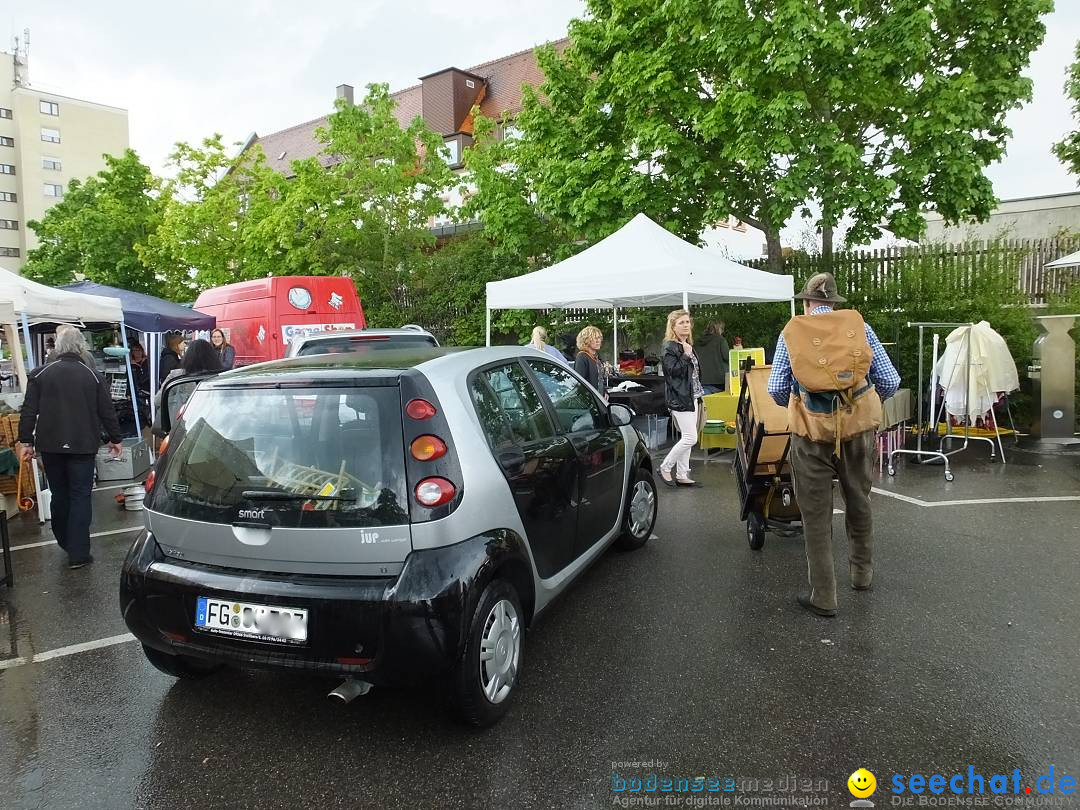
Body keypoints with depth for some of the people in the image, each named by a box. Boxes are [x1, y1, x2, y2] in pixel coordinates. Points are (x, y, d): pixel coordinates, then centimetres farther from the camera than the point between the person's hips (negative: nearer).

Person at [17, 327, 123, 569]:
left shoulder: (39, 374, 0)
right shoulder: (93, 375, -3)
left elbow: (29, 411, -1)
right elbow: (107, 411, 1)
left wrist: (26, 441, 7)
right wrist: (115, 439, 12)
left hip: (50, 446, 2)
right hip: (82, 446, -2)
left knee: (59, 495, 17)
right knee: (80, 497, 1)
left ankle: (65, 542, 32)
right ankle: (78, 554, -2)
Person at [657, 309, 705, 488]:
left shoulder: (688, 346, 16)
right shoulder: (670, 348, -10)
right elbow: (674, 371, -20)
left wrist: (700, 396, 21)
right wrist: (686, 355, -19)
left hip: (692, 398, 9)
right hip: (680, 398, -9)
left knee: (686, 438, 9)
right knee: (690, 438, -11)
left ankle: (682, 476, 15)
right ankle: (665, 468, 2)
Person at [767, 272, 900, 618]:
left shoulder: (791, 332, 1)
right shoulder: (859, 326, 3)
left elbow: (776, 389, -2)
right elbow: (890, 381, 1)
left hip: (811, 431, -2)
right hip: (858, 427, 2)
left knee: (816, 514, 8)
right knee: (859, 502, 22)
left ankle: (823, 596, 13)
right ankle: (861, 572, 41)